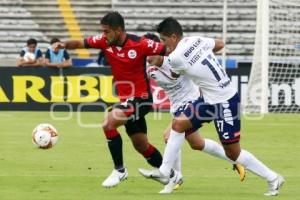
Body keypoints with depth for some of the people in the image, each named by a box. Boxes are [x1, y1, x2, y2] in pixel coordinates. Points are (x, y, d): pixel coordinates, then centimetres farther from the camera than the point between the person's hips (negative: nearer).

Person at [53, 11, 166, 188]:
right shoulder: (105, 41, -5)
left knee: (109, 122, -25)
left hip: (140, 98, -8)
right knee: (141, 146, 18)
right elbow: (81, 44, 0)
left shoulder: (140, 44, -21)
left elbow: (168, 51, -14)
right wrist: (65, 45, -17)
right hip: (125, 99, 8)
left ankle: (119, 170, -10)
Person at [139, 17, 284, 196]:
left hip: (225, 102, -9)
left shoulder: (177, 57, -22)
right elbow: (220, 44, 18)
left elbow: (156, 61, 1)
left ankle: (273, 179, 12)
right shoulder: (196, 40, -1)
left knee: (233, 152, 0)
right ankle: (165, 172, 9)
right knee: (179, 123, 4)